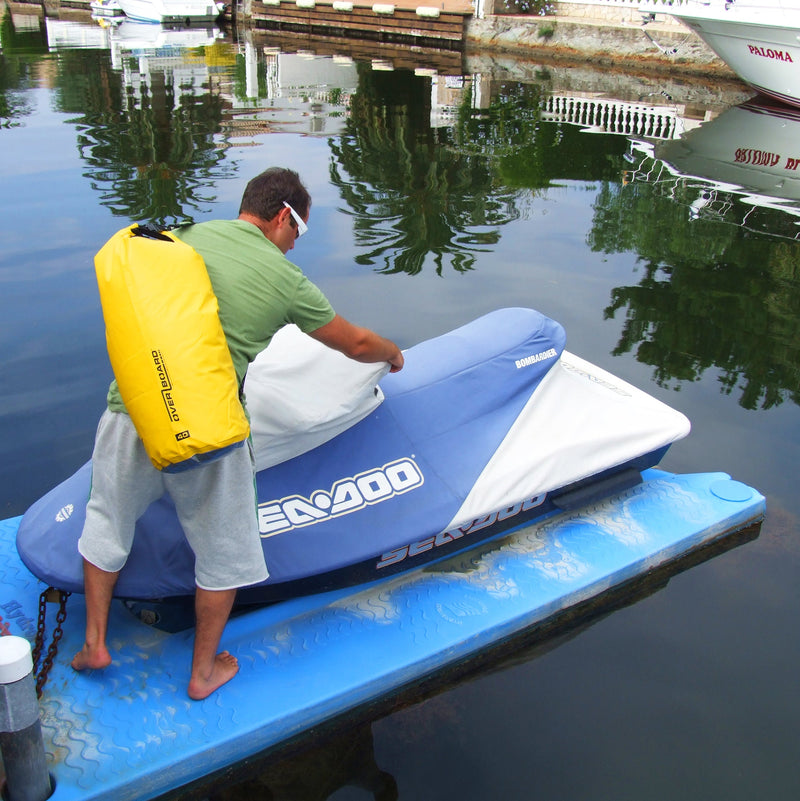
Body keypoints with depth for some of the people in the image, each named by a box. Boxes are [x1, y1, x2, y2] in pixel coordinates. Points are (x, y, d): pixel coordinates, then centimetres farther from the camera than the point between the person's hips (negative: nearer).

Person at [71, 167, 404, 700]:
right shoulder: (285, 280, 0)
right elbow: (356, 344, 12)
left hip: (132, 410, 3)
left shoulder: (189, 237, 9)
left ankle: (95, 642, 37)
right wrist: (394, 355, 34)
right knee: (222, 550, 18)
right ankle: (204, 671, 32)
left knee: (108, 522, 26)